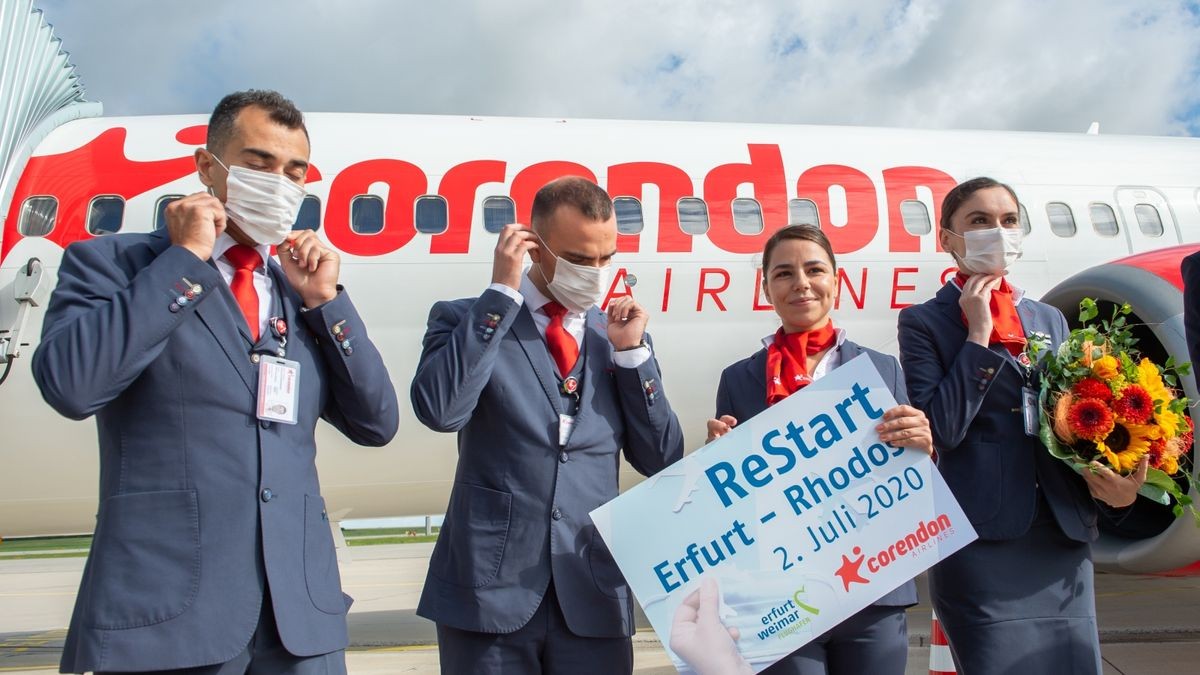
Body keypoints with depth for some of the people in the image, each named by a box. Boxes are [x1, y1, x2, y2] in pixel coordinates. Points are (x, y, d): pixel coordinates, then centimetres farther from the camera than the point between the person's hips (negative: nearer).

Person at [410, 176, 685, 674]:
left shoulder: (617, 337, 8)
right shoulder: (465, 319, 0)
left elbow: (662, 462, 5)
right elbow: (440, 410, -18)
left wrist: (632, 351, -5)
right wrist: (502, 292, -14)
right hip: (489, 589, -2)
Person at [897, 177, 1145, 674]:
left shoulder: (1051, 319, 16)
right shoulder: (925, 322, -1)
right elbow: (939, 429, -13)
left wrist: (1109, 482, -1)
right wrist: (978, 335, -11)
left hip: (1064, 540, 6)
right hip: (982, 541, -5)